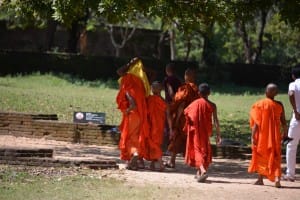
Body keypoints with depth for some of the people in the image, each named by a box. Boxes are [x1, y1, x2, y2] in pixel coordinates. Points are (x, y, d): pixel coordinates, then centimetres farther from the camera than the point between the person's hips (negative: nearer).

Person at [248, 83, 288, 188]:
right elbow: (283, 121, 1)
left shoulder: (260, 104, -9)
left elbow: (256, 122, -11)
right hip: (275, 136, 1)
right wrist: (285, 133, 13)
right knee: (275, 157, 5)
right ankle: (277, 177, -16)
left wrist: (253, 136, -8)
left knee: (261, 156, 15)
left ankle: (260, 179, 19)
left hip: (262, 135, -1)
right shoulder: (279, 105, -2)